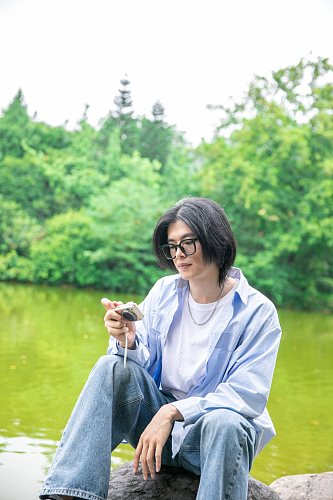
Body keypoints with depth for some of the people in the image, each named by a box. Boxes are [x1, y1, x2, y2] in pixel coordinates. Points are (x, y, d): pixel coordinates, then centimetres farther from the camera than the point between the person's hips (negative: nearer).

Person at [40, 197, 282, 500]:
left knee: (224, 424, -38)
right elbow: (146, 365, 2)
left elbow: (249, 395, -17)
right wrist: (128, 342, -22)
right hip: (161, 416, 4)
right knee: (113, 367, -20)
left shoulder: (258, 311, -10)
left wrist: (172, 412, -26)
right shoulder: (164, 291, 3)